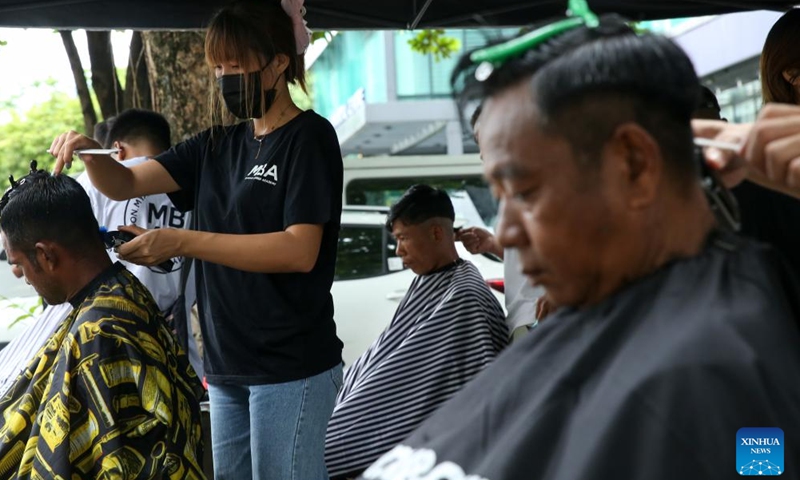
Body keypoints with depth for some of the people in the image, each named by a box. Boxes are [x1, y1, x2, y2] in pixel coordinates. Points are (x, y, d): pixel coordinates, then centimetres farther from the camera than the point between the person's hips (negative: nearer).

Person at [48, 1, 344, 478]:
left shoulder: (309, 138, -7)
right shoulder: (217, 146, 13)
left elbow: (300, 251, -18)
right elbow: (125, 184, 11)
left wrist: (183, 242, -23)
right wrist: (89, 150, -11)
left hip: (290, 368, -6)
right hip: (227, 366, 7)